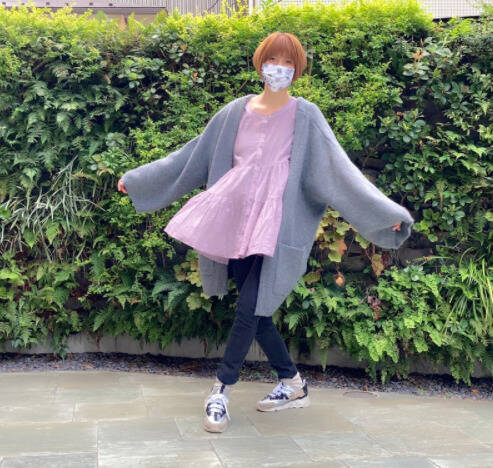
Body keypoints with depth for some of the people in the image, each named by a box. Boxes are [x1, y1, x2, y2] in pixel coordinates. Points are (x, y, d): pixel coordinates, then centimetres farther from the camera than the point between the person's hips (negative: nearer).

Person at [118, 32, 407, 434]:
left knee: (247, 308, -11)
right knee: (254, 309, 7)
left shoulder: (301, 115, 1)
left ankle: (222, 389, 4)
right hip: (235, 219, 5)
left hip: (271, 222, -5)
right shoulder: (240, 110, 11)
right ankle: (292, 384, 22)